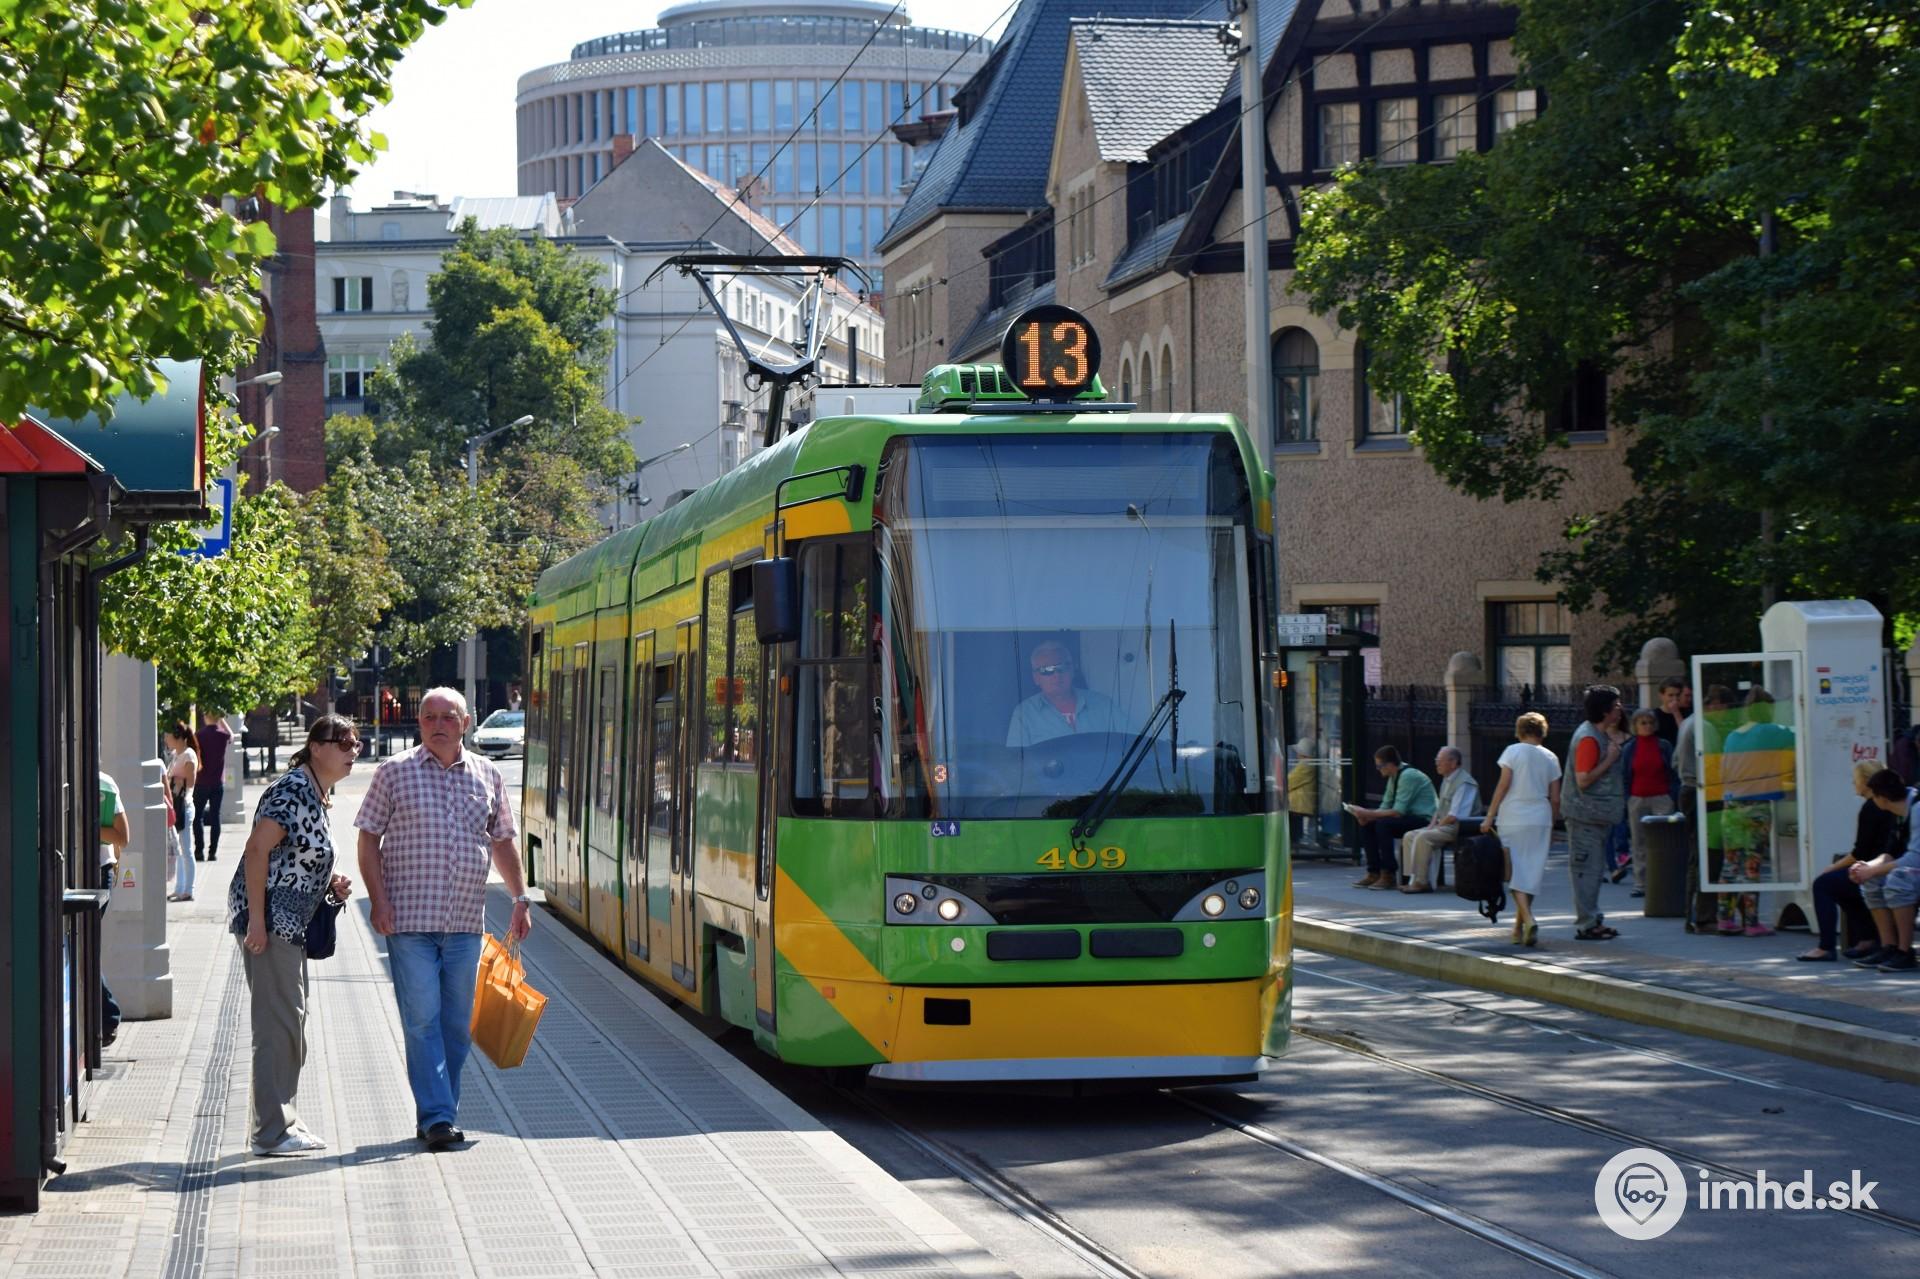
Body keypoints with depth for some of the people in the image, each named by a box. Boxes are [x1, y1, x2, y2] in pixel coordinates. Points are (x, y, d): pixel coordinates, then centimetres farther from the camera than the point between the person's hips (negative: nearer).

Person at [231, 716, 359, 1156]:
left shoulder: (320, 796, 15)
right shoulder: (292, 790, -15)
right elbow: (257, 850, -21)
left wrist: (331, 884, 7)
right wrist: (256, 919, -24)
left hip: (291, 924, 10)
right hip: (268, 921, -10)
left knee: (289, 1024, 15)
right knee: (279, 1024, -8)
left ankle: (279, 1123, 23)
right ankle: (272, 1132, -5)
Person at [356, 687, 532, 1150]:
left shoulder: (486, 776, 11)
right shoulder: (395, 773, 1)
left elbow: (503, 840, 19)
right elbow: (368, 838, 2)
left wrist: (520, 897, 11)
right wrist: (378, 900, -8)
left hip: (465, 921, 4)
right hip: (409, 919, -4)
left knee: (457, 1023, 6)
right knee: (422, 1019, -8)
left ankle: (437, 1115, 14)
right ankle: (436, 1116, -9)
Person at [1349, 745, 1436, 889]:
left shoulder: (1408, 776, -19)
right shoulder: (1394, 778, 10)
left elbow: (1398, 811, -24)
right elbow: (1385, 807, 11)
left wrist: (1369, 814, -20)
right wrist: (1366, 815, -8)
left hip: (1424, 820, -10)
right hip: (1409, 817, 10)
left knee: (1383, 824, -28)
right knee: (1367, 825, -1)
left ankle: (1388, 875, -19)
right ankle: (1374, 873, -1)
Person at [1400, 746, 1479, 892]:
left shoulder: (1464, 783, -16)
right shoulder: (1447, 780, 17)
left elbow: (1454, 816, -22)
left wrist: (1435, 826, -13)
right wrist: (1432, 824, 7)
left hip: (1457, 828, -10)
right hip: (1443, 825, 10)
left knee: (1423, 837, -27)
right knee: (1410, 836, -2)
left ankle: (1421, 882, -20)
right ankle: (1413, 879, -7)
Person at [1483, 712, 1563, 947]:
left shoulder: (1513, 751, -3)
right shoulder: (1550, 758, 7)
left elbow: (1503, 785, -8)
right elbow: (1555, 798, 7)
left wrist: (1489, 817, -5)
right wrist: (1552, 826, 18)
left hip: (1513, 819, -3)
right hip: (1540, 819, 4)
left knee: (1515, 873, -3)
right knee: (1532, 873, 11)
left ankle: (1528, 919, -22)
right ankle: (1519, 927, 17)